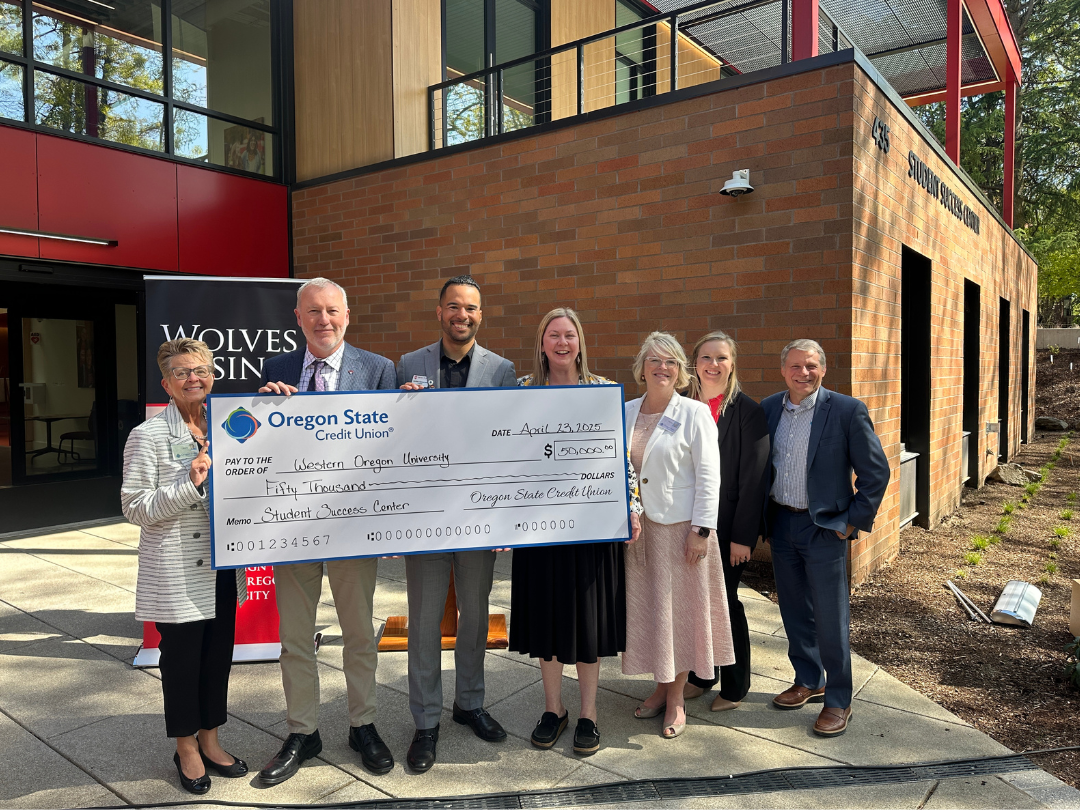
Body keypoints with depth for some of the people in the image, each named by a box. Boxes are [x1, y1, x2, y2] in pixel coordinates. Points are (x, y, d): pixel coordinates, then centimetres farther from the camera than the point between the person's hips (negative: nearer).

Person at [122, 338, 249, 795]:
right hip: (177, 572, -5)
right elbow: (135, 508, -9)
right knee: (181, 656, 8)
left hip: (222, 565, 5)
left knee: (219, 652, 14)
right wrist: (189, 485, -24)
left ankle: (209, 740, 32)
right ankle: (186, 749, 27)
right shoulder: (148, 436, -8)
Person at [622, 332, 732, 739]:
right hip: (638, 526, 5)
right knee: (645, 607, 12)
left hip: (680, 526, -5)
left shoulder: (694, 413, -7)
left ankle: (676, 699, 21)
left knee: (679, 608, 5)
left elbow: (708, 474, -10)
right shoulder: (626, 412, 6)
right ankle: (661, 687, 30)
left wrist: (701, 529, -14)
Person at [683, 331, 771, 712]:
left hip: (728, 525, -4)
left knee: (723, 599, 6)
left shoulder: (748, 411, -9)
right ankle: (701, 675, 32)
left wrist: (743, 536, -14)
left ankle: (735, 686, 26)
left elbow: (754, 477, -12)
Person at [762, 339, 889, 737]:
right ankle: (808, 681, 35)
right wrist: (763, 517, 9)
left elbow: (876, 472, -7)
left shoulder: (848, 411, -11)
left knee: (830, 619, 2)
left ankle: (838, 701, 19)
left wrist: (853, 521, -9)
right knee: (794, 611, 16)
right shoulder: (768, 409, 3)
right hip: (781, 524, 5)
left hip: (823, 527, -5)